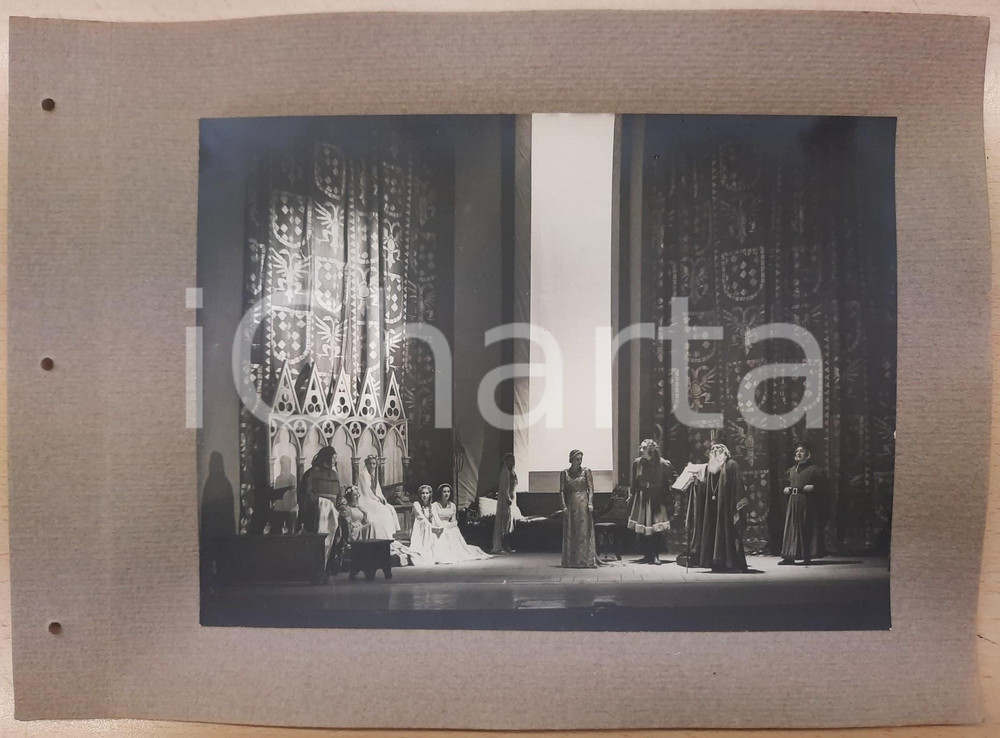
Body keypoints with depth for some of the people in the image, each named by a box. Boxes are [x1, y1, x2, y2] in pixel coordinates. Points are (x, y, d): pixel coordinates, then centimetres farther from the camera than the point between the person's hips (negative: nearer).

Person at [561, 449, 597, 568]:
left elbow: (590, 488, 0)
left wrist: (590, 503, -12)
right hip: (570, 505, 2)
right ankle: (571, 561, 10)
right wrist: (564, 505, -7)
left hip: (583, 504, -2)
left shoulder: (586, 471, 3)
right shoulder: (564, 473, 6)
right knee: (570, 532, 4)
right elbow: (562, 490, 3)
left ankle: (585, 560, 0)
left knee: (584, 531, -3)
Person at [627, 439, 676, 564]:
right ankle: (647, 555, 13)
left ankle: (655, 555, 1)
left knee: (657, 528, -8)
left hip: (657, 500, -3)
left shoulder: (663, 464, -9)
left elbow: (673, 478, 3)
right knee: (642, 528, 3)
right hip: (641, 499, 3)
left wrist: (669, 494, 1)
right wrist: (631, 494, 12)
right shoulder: (637, 463, 1)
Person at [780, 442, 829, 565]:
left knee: (807, 530, -3)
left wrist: (811, 488, -19)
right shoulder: (792, 470, 19)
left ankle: (807, 556, 3)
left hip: (808, 505, -5)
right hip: (793, 504, 5)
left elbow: (822, 487, -5)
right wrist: (787, 489, 7)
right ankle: (789, 556, 0)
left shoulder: (815, 469, 1)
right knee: (792, 529, 1)